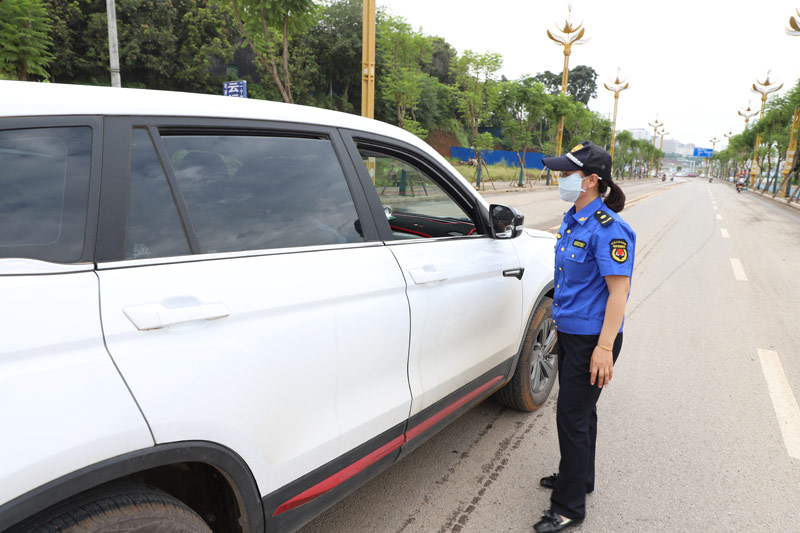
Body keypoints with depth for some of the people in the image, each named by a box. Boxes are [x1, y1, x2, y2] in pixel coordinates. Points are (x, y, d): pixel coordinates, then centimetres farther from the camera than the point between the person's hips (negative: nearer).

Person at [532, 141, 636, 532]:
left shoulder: (608, 229, -21)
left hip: (592, 337, -9)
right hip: (570, 331, 9)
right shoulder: (572, 219, 7)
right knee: (579, 410, 22)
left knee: (573, 416, -1)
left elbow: (619, 288, -23)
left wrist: (604, 348, -26)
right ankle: (579, 477, 42)